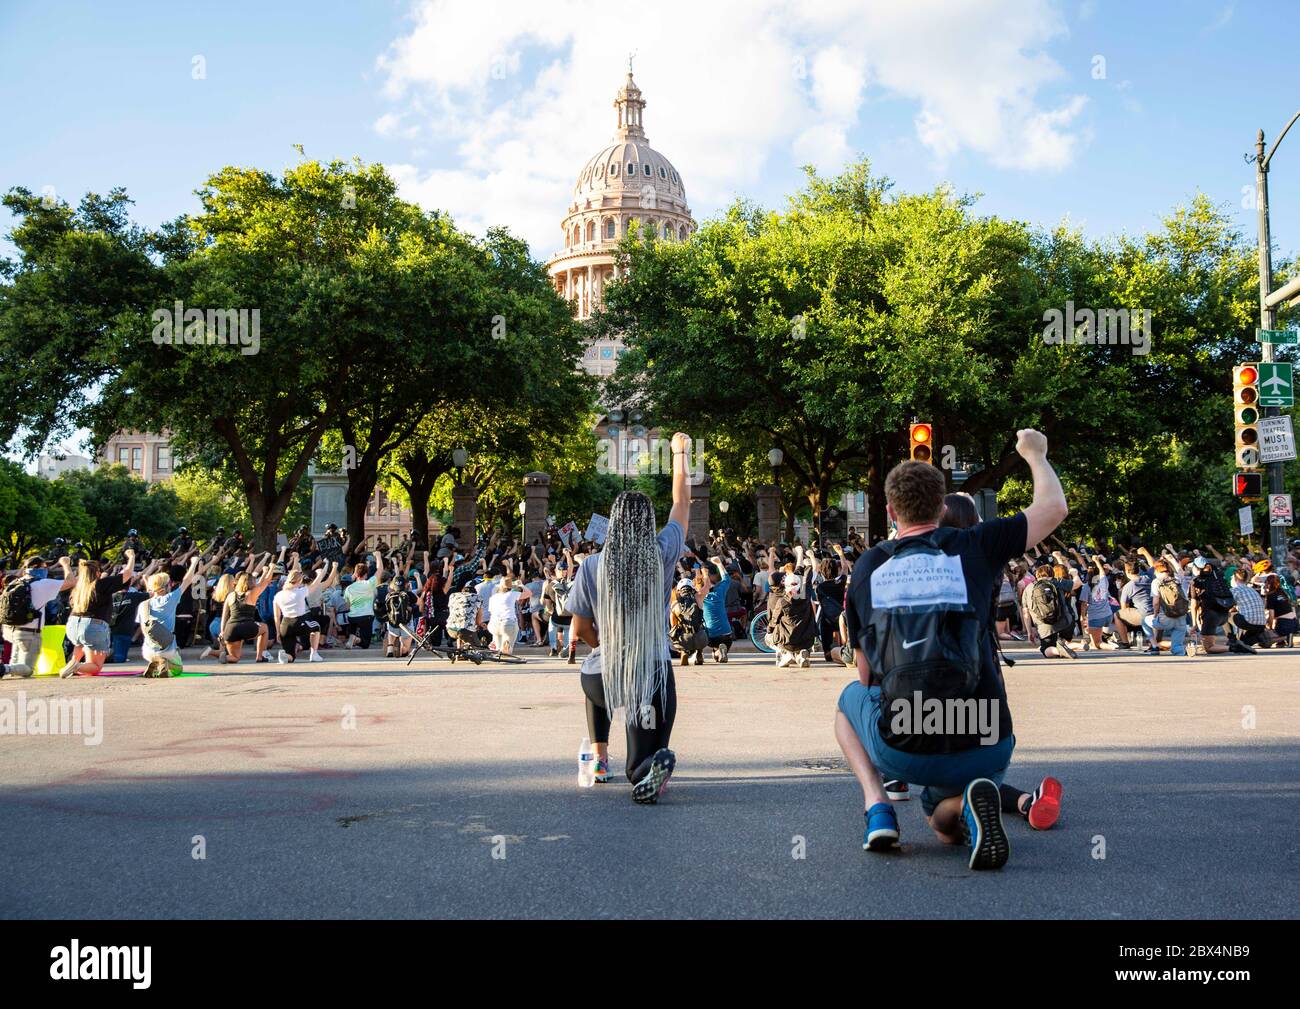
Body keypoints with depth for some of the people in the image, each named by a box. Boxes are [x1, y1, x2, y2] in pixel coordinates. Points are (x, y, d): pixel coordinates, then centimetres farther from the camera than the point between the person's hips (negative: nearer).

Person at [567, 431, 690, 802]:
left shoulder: (592, 566, -8)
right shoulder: (662, 556, -6)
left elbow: (580, 631, 0)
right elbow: (682, 504, 11)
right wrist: (680, 453, 24)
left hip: (605, 676, 1)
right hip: (655, 675, -1)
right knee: (643, 775, 10)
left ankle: (600, 759, 32)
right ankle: (654, 763, -27)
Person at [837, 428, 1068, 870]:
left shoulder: (865, 568, 10)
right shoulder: (974, 546, 4)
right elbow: (1055, 507, 18)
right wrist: (1035, 454, 36)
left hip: (901, 749, 0)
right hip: (986, 746, 0)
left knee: (850, 699, 34)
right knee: (946, 827, 31)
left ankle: (877, 807, 10)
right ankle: (969, 802, -7)